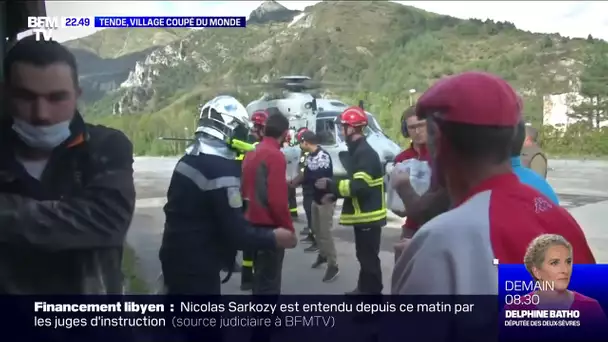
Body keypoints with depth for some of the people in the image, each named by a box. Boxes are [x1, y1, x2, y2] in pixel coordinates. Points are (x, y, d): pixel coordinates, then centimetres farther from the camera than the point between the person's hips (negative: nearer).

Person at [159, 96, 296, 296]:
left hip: (175, 258, 9)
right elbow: (236, 232, -24)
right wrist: (274, 238, -10)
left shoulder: (189, 160, 7)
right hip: (197, 268, -9)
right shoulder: (222, 169, -22)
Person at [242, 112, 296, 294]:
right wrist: (289, 228, -13)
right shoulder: (275, 156, -17)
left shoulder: (252, 153, 10)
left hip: (254, 222, 9)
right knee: (269, 280, 0)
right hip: (270, 226, -9)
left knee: (261, 276, 21)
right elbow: (277, 199, -22)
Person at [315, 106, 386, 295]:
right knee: (364, 256, 22)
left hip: (369, 216, -11)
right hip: (363, 215, 11)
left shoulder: (365, 153, -18)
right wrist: (334, 193, 12)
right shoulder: (358, 151, 14)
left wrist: (330, 185, -18)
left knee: (369, 259, -4)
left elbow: (360, 186, -27)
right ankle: (364, 289, 36)